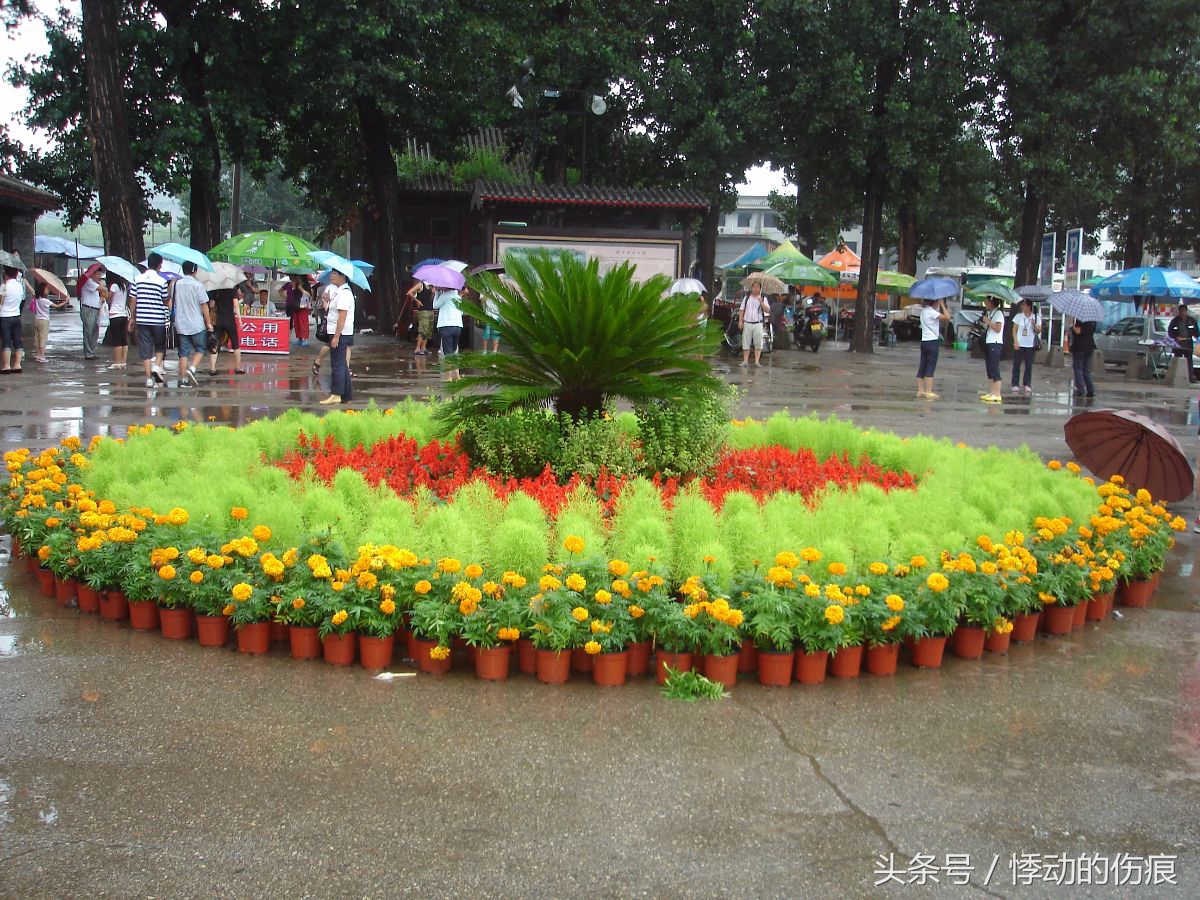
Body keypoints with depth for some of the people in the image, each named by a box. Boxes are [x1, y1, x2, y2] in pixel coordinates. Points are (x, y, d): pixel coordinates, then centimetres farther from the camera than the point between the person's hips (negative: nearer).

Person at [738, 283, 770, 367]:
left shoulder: (763, 298, 4)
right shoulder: (747, 297, 10)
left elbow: (768, 310, -7)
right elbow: (741, 309, 10)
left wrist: (761, 303, -22)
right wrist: (740, 321, 0)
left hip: (758, 323, -1)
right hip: (747, 323, 2)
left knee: (758, 343, -6)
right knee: (746, 343, 2)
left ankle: (757, 361, -1)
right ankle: (745, 361, 7)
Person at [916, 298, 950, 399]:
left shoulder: (924, 310, 11)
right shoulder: (931, 311, -14)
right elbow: (947, 317, -22)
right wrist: (942, 305, -13)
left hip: (924, 341, 8)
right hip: (932, 341, -8)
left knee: (922, 367, 9)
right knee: (930, 367, -7)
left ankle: (920, 390, 12)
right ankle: (928, 392, -8)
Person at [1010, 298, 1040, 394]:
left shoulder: (1036, 317, 3)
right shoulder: (1018, 316, 3)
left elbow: (1039, 331, 4)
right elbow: (1014, 330, 3)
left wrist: (1034, 325, -16)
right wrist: (1016, 342, -8)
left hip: (1030, 345, 0)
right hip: (1019, 345, 0)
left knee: (1029, 366, 3)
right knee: (1016, 365, -1)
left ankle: (1027, 385, 10)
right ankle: (1015, 385, 3)